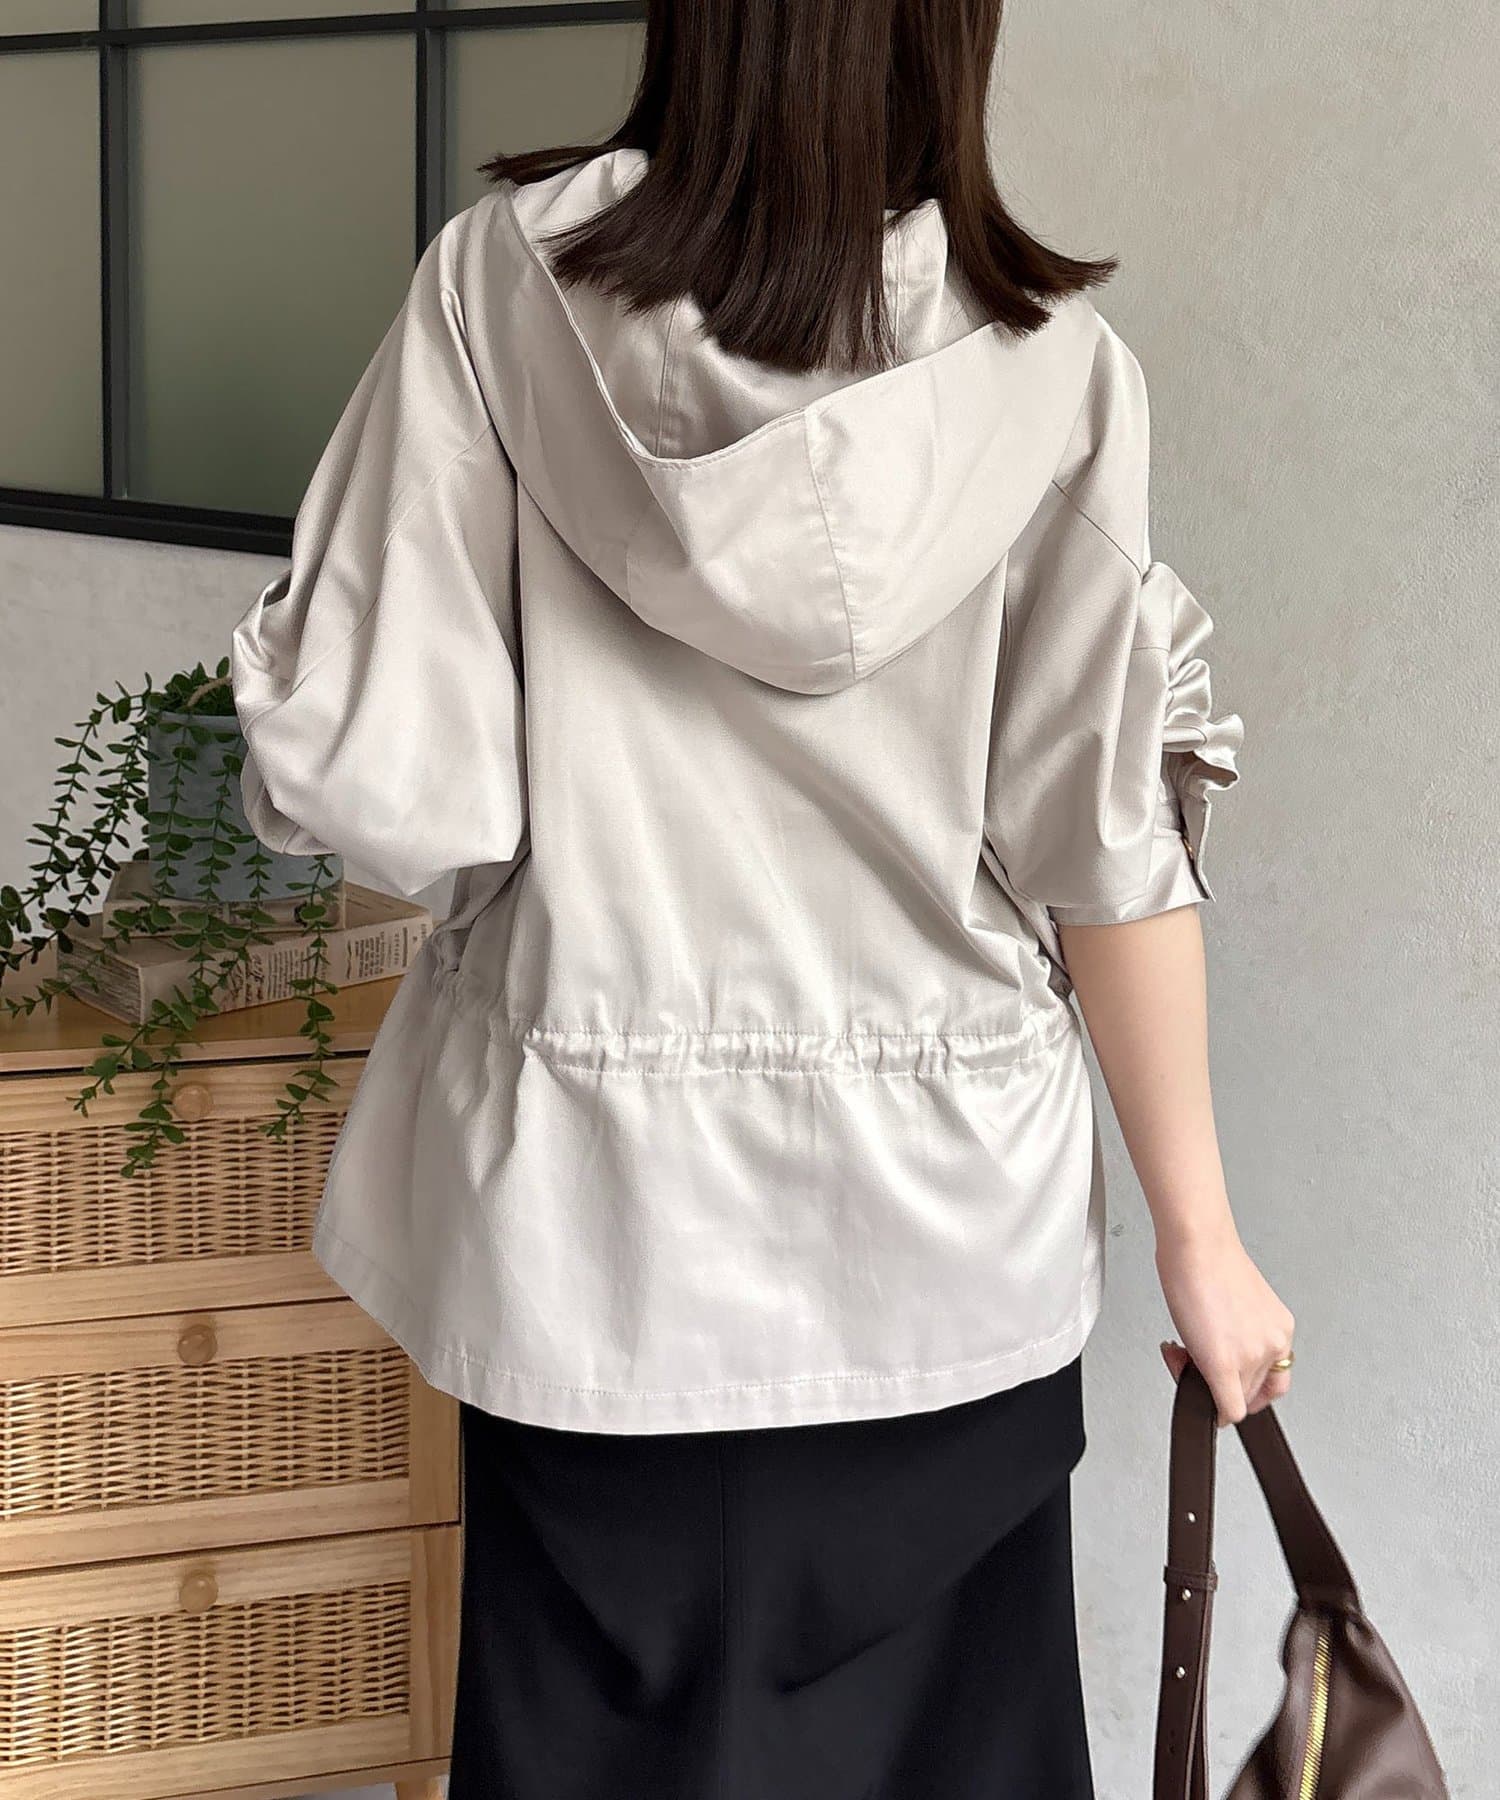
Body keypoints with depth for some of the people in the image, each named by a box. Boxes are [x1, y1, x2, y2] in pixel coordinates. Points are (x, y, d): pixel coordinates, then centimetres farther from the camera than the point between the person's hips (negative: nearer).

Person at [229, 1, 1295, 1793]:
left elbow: (361, 770, -10)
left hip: (598, 1206, 0)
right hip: (940, 1232, 0)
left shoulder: (503, 282, -9)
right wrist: (1199, 1229, 4)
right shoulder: (1048, 369, -9)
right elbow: (1112, 847, -6)